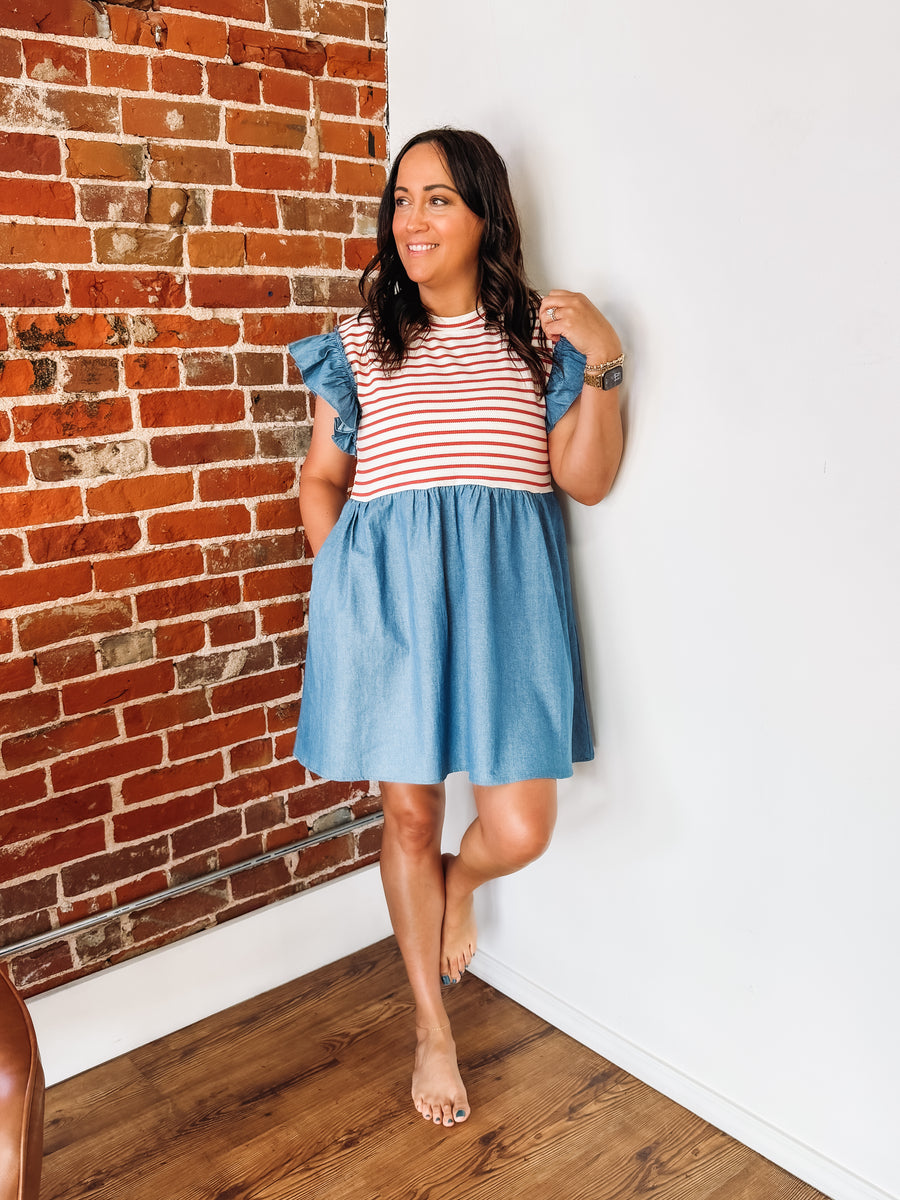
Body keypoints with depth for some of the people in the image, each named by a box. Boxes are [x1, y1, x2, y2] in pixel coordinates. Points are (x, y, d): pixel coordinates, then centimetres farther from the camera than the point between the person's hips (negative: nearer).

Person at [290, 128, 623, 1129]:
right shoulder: (360, 339, 10)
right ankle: (432, 1030, 32)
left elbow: (586, 481, 1)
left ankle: (457, 885, 36)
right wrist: (339, 572, 3)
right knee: (409, 813, 9)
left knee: (519, 831, -5)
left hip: (503, 580, 0)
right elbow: (320, 476, 16)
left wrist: (601, 367, -10)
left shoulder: (540, 327, 7)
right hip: (386, 583, 1)